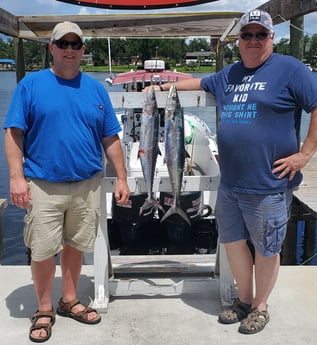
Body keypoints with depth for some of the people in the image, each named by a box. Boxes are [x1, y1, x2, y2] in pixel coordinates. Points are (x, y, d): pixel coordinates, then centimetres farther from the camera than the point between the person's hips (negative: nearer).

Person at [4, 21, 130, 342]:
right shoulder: (31, 84, -2)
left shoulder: (96, 89, 7)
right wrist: (16, 176, -14)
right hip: (43, 184, -3)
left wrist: (121, 178, 4)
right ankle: (44, 310, 22)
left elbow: (111, 139, 8)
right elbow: (14, 133, -5)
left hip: (87, 184, 3)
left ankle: (69, 301, 33)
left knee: (76, 244, 15)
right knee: (43, 249, 3)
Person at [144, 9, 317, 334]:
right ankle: (243, 300, 35)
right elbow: (197, 82, 31)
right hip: (229, 183, 7)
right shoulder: (229, 74, 14)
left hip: (268, 185, -6)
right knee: (233, 241, 16)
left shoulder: (290, 69, -6)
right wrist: (163, 86, 31)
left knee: (265, 248, 8)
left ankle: (260, 308, 28)